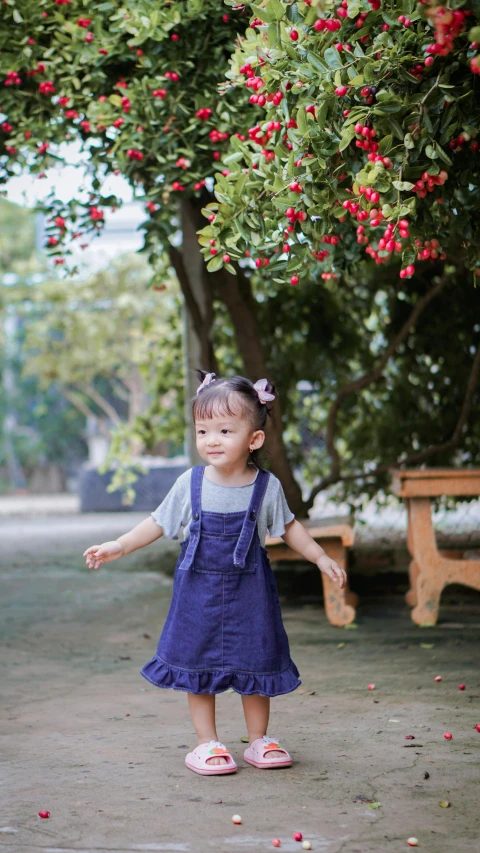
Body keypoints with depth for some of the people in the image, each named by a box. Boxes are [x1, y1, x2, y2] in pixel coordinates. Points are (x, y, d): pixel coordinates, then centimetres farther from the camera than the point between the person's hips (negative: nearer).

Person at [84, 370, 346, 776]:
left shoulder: (267, 486, -7)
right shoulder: (191, 484, -7)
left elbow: (289, 526, 9)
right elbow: (159, 523, 4)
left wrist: (321, 558, 7)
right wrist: (119, 546, -1)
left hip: (248, 591, 0)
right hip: (200, 589, 0)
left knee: (255, 663, 7)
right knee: (198, 664, 5)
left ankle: (259, 740, 22)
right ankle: (208, 743, 17)